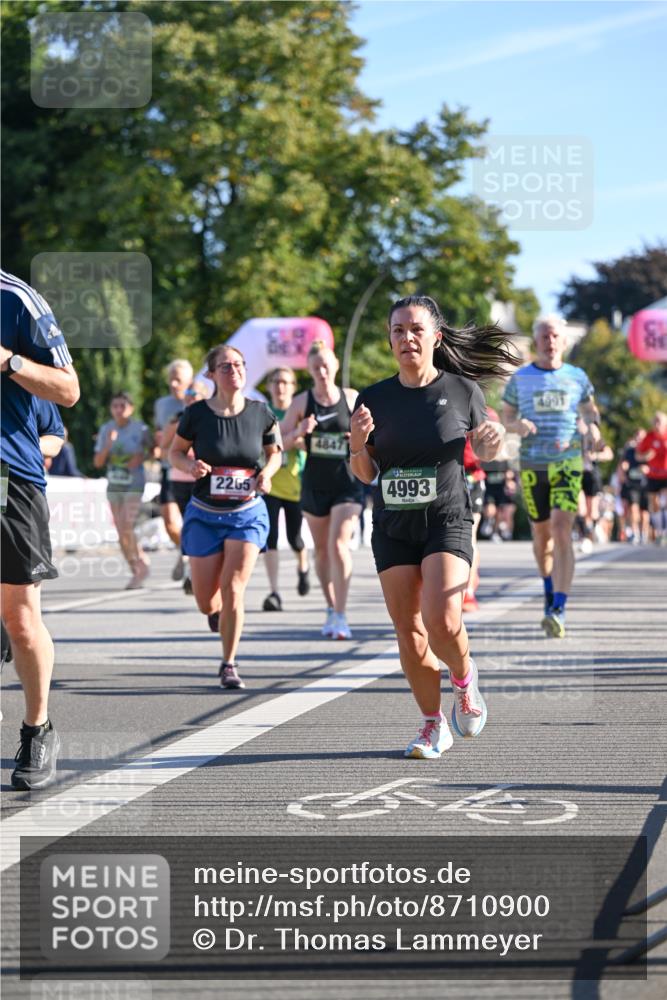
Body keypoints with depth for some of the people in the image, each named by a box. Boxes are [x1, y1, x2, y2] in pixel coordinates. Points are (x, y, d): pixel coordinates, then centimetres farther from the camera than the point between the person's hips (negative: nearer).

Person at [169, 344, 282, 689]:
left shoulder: (261, 413, -6)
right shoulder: (197, 414, -10)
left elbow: (275, 452, 10)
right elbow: (175, 452, 4)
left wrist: (266, 473, -11)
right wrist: (190, 466, -17)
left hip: (248, 514, 0)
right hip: (205, 515, 0)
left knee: (233, 589, -14)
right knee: (206, 602, 5)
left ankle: (229, 664, 2)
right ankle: (219, 610, 45)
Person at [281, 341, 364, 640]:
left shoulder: (352, 398, 1)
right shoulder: (302, 402, 0)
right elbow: (281, 442, 2)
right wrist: (299, 432, -18)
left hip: (347, 483, -2)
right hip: (315, 484, 2)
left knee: (339, 544, -15)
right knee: (321, 549, 11)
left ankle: (340, 615, -14)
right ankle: (331, 609, 27)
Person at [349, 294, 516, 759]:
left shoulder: (462, 390, -3)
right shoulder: (375, 398, 2)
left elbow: (483, 451, 12)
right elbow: (366, 474, 7)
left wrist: (494, 440, -11)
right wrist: (357, 443, -13)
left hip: (448, 520, -3)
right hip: (393, 527, 3)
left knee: (442, 620, -20)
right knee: (408, 631, 2)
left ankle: (464, 677, 13)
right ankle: (434, 724, 19)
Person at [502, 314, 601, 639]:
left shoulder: (576, 377, 6)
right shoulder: (520, 378, 5)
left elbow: (589, 408, 21)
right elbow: (505, 417, 12)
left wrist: (593, 425, -1)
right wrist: (517, 425, -11)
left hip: (567, 462, -2)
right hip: (531, 464, 2)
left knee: (562, 530, -17)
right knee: (541, 533, 11)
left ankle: (558, 610, -24)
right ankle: (550, 591, 37)